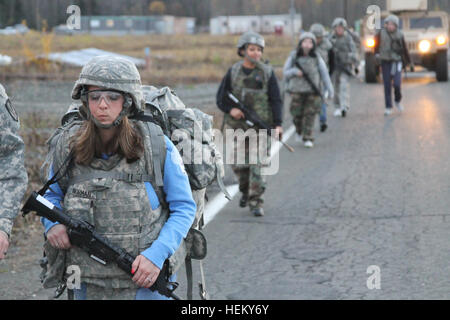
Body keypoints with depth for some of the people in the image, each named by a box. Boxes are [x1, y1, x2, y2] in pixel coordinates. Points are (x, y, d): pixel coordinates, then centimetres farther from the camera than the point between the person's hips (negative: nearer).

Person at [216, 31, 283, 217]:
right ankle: (245, 191, 33)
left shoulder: (267, 73, 0)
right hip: (238, 125, 2)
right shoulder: (233, 72, 3)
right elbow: (221, 98, 6)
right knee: (239, 164, 6)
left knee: (258, 163, -9)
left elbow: (276, 100, -1)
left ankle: (256, 202, -4)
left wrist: (278, 124, -11)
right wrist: (230, 109, -14)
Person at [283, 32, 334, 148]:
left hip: (313, 90, 0)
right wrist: (294, 72, -17)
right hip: (297, 90, 0)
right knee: (297, 114, 2)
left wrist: (330, 90, -3)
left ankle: (308, 138, 3)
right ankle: (299, 131, 32)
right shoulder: (294, 56, 0)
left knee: (310, 114, -4)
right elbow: (285, 72, 4)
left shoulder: (317, 58, 0)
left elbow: (324, 73, 2)